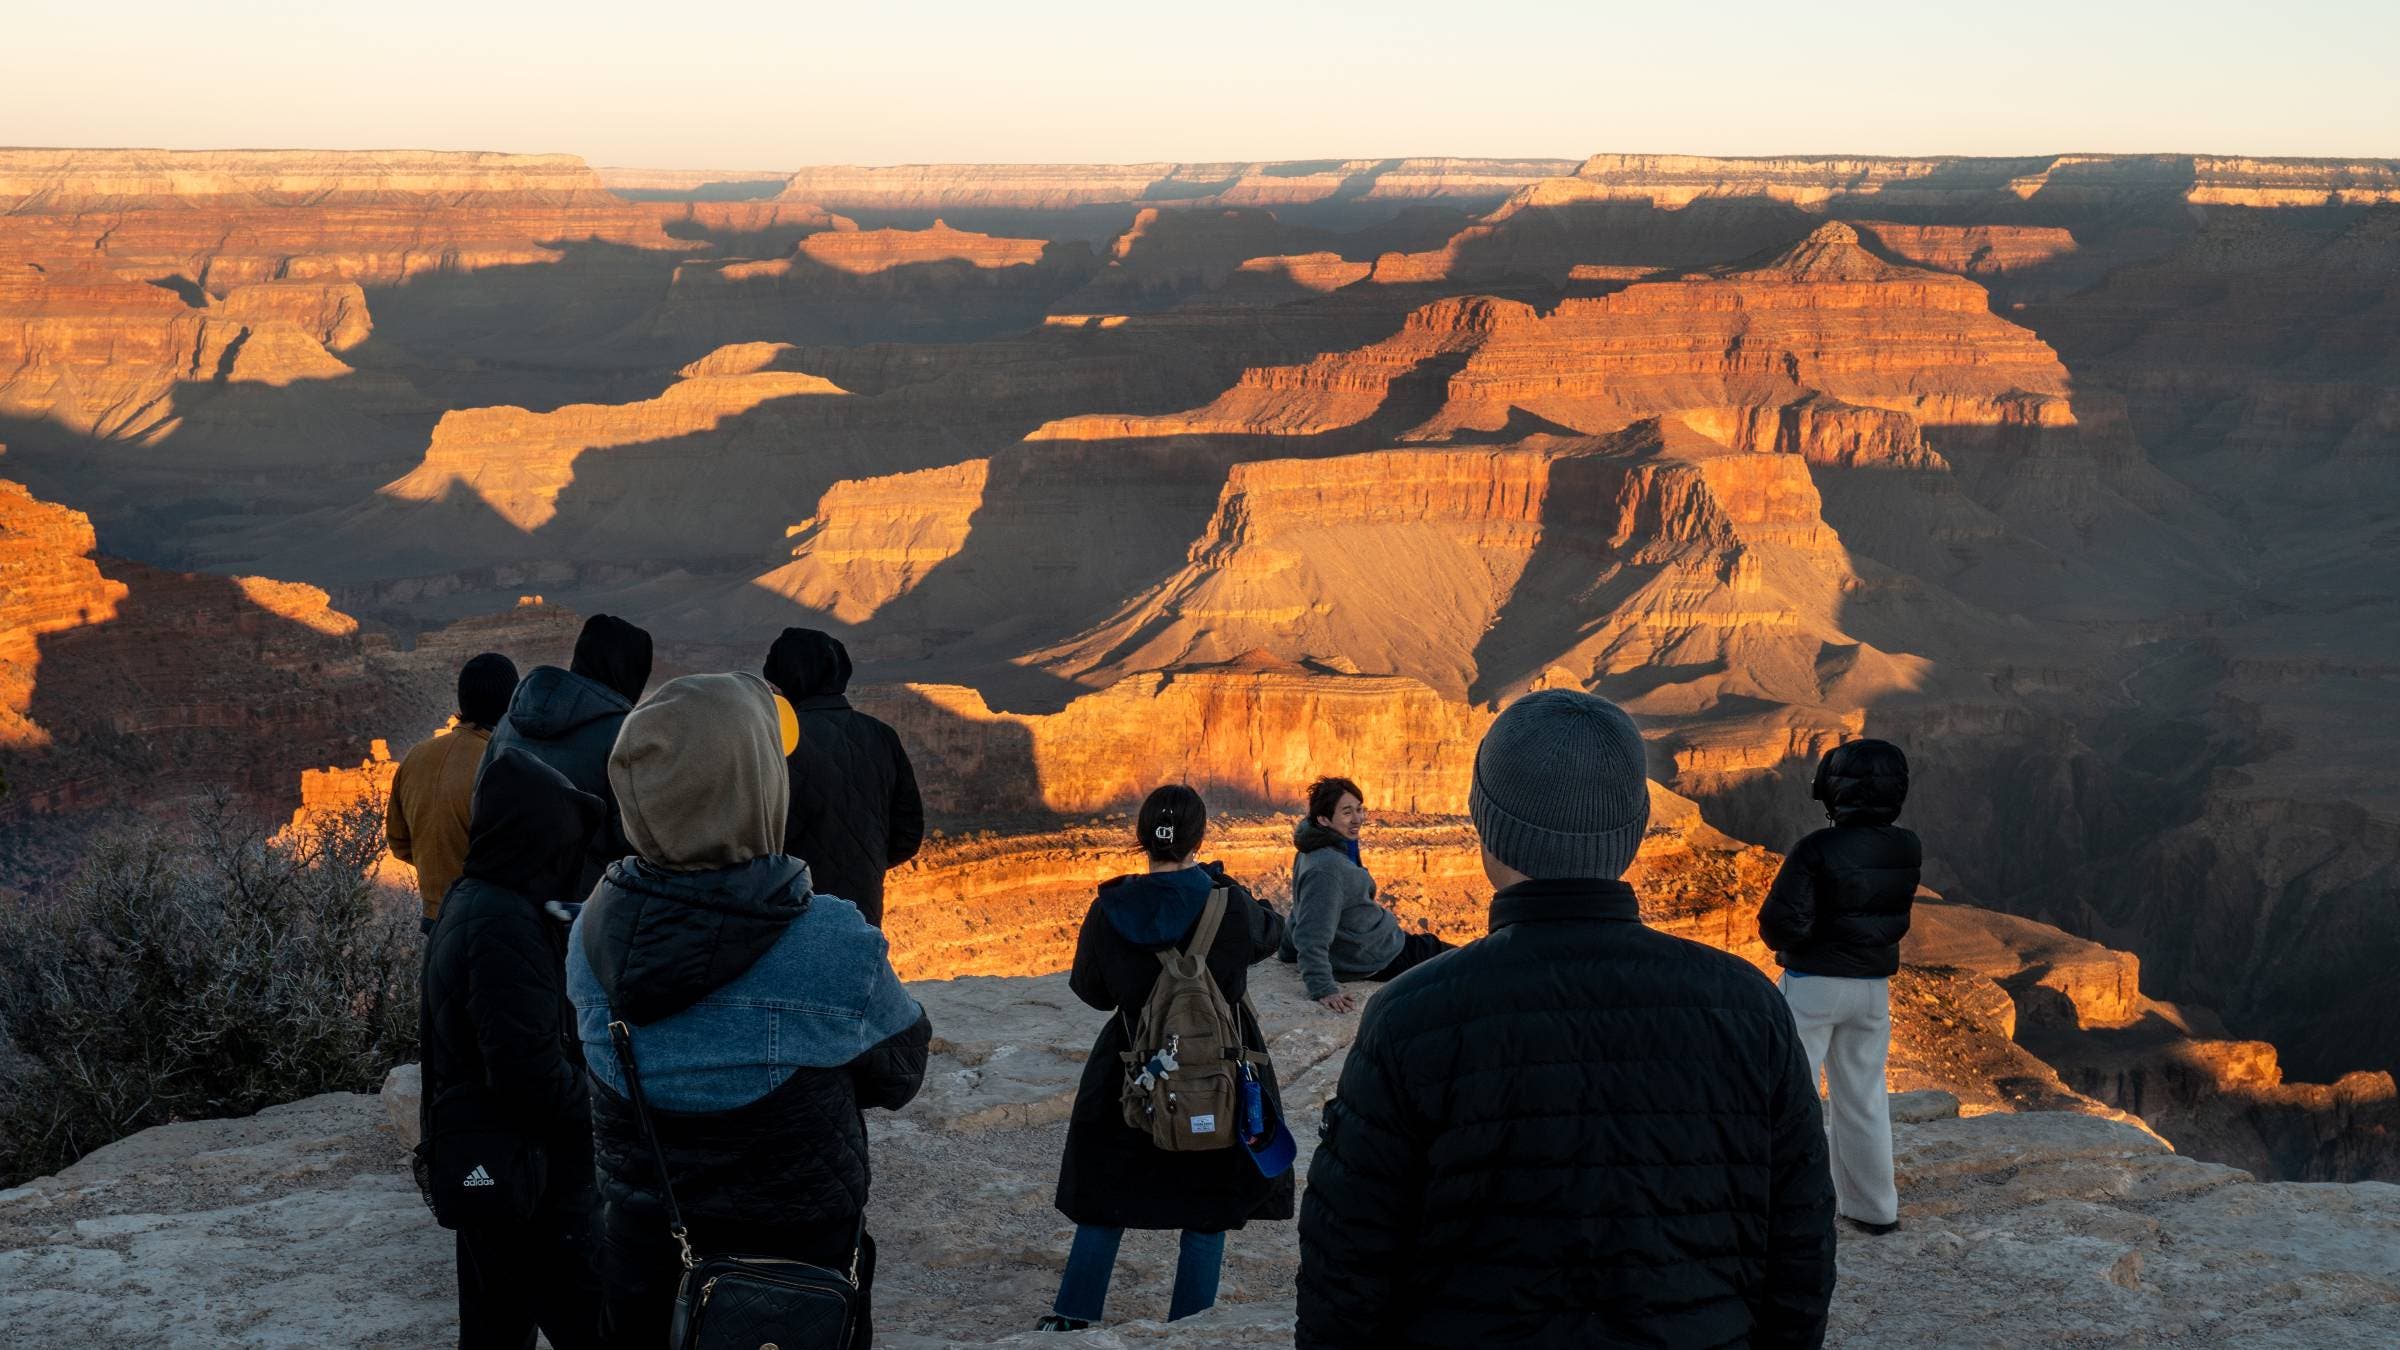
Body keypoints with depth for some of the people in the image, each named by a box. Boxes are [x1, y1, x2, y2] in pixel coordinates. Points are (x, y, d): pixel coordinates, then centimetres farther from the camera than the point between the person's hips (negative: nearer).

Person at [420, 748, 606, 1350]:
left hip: (479, 1165, 10)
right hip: (533, 1184, -10)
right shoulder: (504, 924, -23)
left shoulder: (466, 903, 9)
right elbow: (532, 1072, -27)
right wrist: (597, 1111, -12)